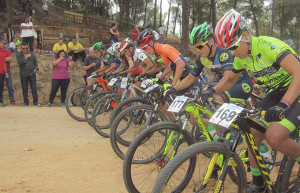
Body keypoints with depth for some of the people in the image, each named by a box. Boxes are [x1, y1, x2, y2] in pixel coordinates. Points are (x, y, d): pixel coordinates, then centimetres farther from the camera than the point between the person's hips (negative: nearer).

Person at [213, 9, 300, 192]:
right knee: (252, 134, -2)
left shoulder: (268, 45, -27)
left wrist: (283, 105, -48)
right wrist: (212, 91, -3)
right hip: (278, 92, 8)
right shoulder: (241, 57, -2)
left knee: (274, 136, -27)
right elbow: (230, 81, 15)